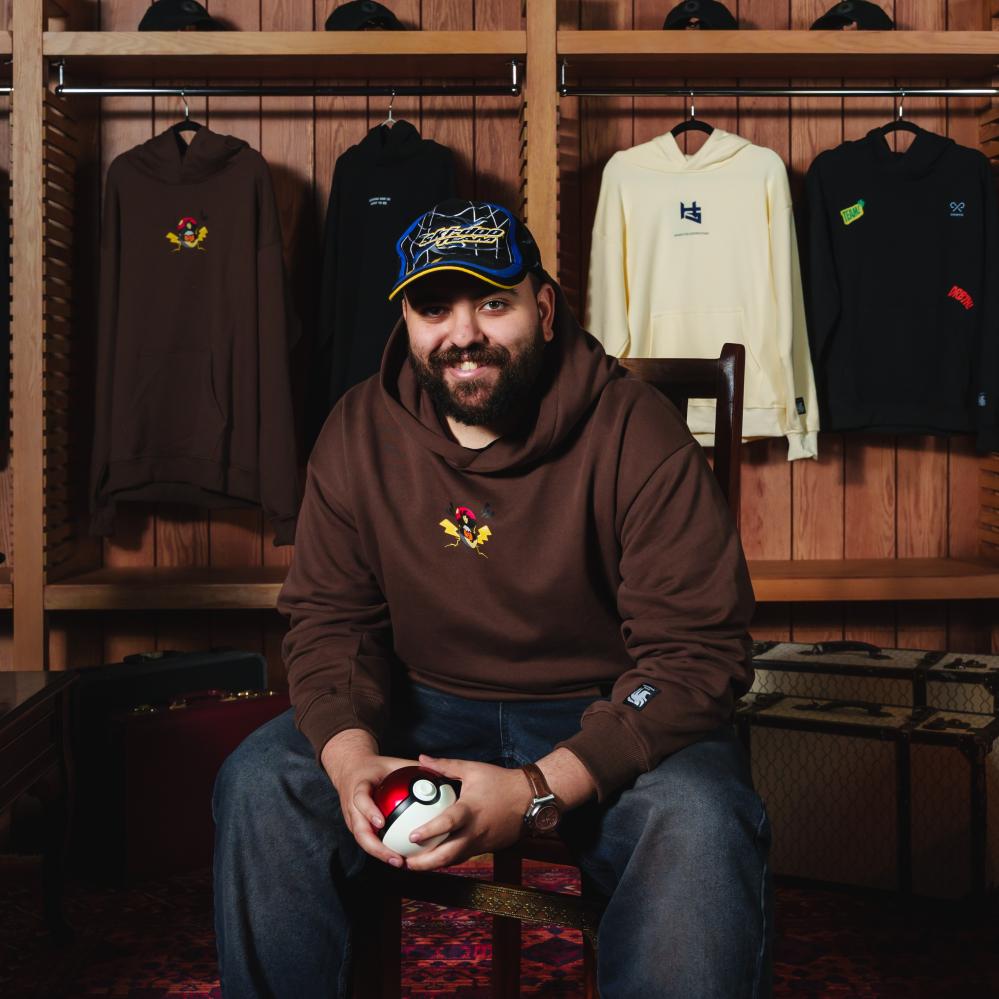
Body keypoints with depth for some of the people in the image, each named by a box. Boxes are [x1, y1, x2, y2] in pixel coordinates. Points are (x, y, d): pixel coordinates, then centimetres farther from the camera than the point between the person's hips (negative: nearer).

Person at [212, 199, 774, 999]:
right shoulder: (361, 430, -2)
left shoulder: (639, 436, -16)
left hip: (605, 718, -3)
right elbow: (329, 617, 2)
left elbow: (696, 654, -19)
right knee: (260, 783, -18)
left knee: (700, 827, -33)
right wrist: (351, 755, -20)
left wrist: (540, 791, -30)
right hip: (424, 706, 4)